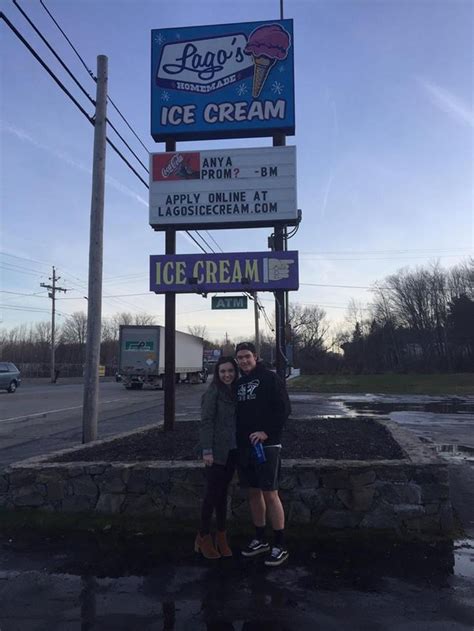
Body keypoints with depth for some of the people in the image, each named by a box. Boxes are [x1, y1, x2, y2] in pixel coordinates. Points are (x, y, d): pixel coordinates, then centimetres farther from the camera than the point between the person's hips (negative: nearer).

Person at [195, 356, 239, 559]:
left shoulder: (236, 392, 8)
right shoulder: (212, 392, -10)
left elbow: (237, 420, 11)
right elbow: (206, 422, -13)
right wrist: (207, 450, -17)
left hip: (231, 451, 6)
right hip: (216, 451, -5)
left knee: (223, 493, 13)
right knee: (212, 494, 2)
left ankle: (221, 537, 23)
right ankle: (204, 537, 16)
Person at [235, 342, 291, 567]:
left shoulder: (270, 378, -6)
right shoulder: (238, 383, 12)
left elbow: (284, 409, -12)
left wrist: (267, 432, -19)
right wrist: (237, 438, 8)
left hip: (267, 445, -6)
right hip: (244, 447, 6)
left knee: (270, 494, -4)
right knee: (253, 493, 13)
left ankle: (280, 546, 7)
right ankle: (260, 540, 27)